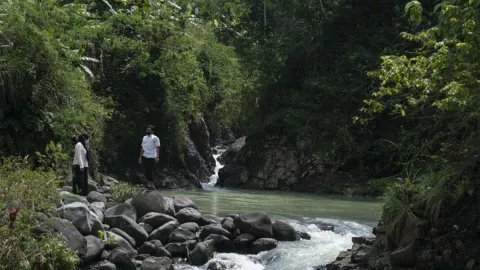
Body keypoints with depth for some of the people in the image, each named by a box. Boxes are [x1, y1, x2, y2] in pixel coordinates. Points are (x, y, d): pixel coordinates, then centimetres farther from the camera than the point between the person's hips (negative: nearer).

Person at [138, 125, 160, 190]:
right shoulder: (144, 138, 16)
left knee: (150, 171, -7)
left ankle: (152, 184, 1)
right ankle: (148, 184, 13)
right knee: (146, 171, 5)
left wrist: (157, 157, -15)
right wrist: (140, 157, 14)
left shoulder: (155, 138, -1)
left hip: (151, 157, -6)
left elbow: (157, 148, -6)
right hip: (144, 157, 6)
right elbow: (142, 148, 18)